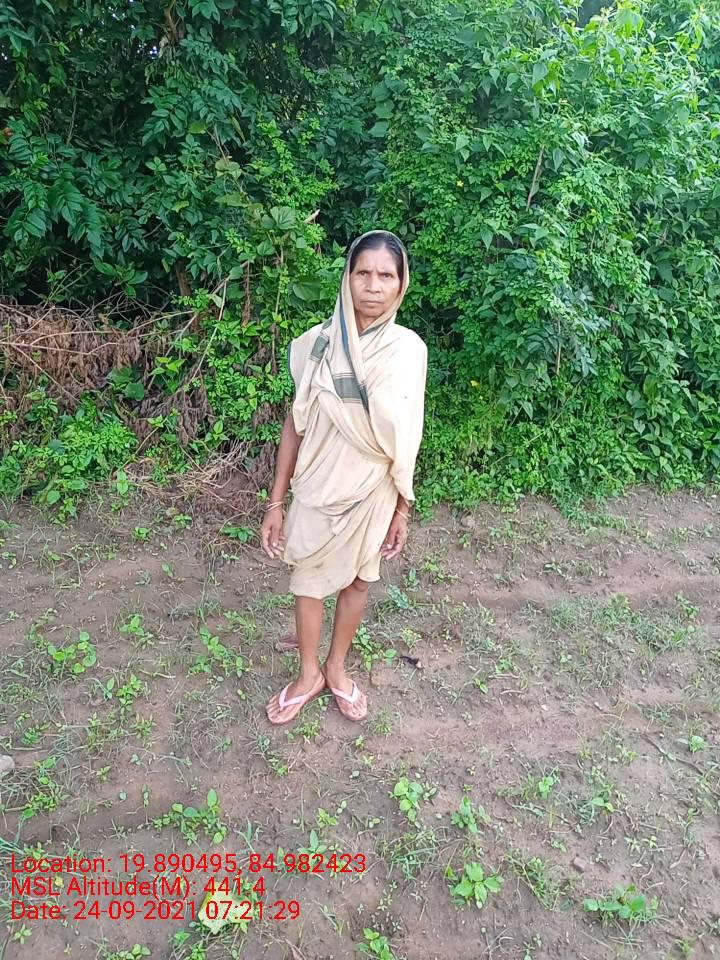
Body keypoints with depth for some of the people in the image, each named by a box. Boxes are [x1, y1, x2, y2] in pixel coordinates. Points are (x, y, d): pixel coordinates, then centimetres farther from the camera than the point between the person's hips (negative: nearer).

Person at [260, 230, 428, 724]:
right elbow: (295, 424, -6)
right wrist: (276, 502, -4)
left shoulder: (408, 350, -9)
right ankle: (309, 674, 41)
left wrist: (402, 508, 2)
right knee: (309, 581, 15)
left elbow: (406, 439, -2)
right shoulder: (318, 343, -12)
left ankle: (337, 667, 44)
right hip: (318, 491, -1)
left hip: (372, 494, 1)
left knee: (357, 579, 18)